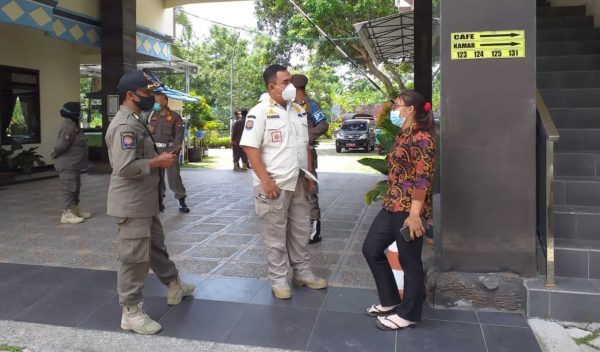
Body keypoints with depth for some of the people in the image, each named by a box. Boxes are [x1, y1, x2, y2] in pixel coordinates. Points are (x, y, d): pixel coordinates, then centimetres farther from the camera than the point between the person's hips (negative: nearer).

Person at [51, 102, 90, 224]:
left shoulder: (73, 125, 13)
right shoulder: (69, 127, -20)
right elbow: (61, 145, -24)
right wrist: (55, 155, -8)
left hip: (73, 164, 10)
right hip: (67, 165, -10)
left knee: (75, 189, 18)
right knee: (69, 189, -5)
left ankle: (75, 210, 29)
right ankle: (67, 214, 0)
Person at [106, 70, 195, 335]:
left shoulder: (134, 121, 14)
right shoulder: (124, 125, -20)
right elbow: (125, 167, -29)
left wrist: (160, 157, 11)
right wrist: (158, 162, -19)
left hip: (145, 201, 11)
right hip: (132, 204, -11)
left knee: (156, 247, 24)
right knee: (134, 258, 0)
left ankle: (174, 287, 41)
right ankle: (131, 312, 14)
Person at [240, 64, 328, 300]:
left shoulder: (299, 110, 10)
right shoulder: (260, 112, -12)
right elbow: (249, 147, -16)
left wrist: (308, 175, 13)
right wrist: (266, 181, -20)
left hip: (298, 183, 7)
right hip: (274, 184, -6)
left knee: (300, 230, 15)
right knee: (276, 235, 4)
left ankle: (302, 273, 30)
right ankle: (278, 279, 18)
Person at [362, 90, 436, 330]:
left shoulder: (421, 138, -14)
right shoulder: (403, 136, 16)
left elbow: (423, 179, -20)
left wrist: (415, 213, -24)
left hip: (409, 209, -10)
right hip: (391, 206, 10)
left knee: (409, 261, 3)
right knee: (371, 249, 14)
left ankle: (408, 314, 19)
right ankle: (390, 301, 29)